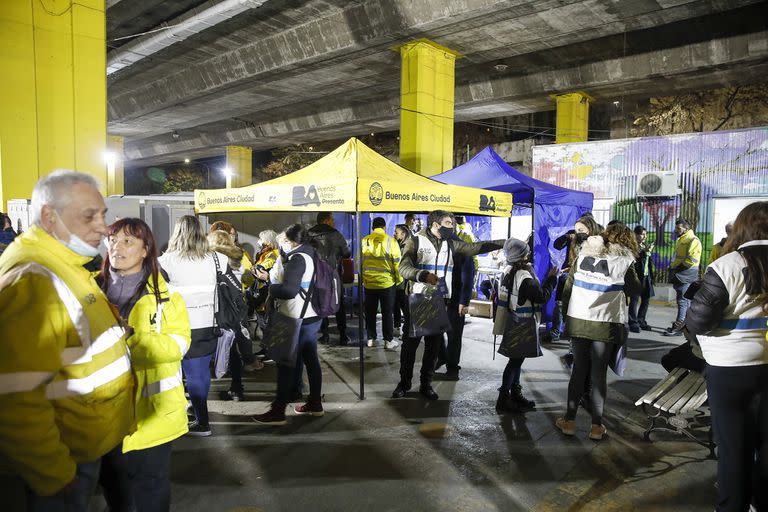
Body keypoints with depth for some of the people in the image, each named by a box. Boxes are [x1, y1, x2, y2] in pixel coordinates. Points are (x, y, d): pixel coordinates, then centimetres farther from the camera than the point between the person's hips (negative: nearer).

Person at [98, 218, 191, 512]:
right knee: (112, 484, 20)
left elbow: (178, 345, -17)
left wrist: (132, 337, -28)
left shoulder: (165, 294, -6)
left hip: (151, 410, -3)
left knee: (151, 487, 12)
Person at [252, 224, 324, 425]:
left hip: (297, 320, -9)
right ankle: (315, 404, 25)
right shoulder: (311, 255, 11)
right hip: (312, 316, 9)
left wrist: (271, 288, -8)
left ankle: (278, 411, 3)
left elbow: (289, 290, -25)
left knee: (286, 363, -3)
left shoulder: (297, 259, -17)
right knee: (311, 359, 15)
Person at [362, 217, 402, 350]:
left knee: (370, 312, 14)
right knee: (387, 313, 7)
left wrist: (362, 279, 15)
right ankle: (389, 341, 12)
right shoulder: (390, 241, -11)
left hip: (369, 283, 3)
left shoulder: (364, 241, -2)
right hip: (387, 283, -2)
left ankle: (371, 339, 21)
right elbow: (397, 263, -9)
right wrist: (399, 280, 5)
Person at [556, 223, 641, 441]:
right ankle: (596, 426, 14)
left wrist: (567, 314, 14)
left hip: (578, 322, 3)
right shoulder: (624, 261, -5)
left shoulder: (582, 255, 5)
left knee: (578, 371, 14)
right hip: (605, 325, -3)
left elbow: (568, 288, 5)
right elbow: (635, 290, 8)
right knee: (599, 374, 7)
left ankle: (569, 421, 18)